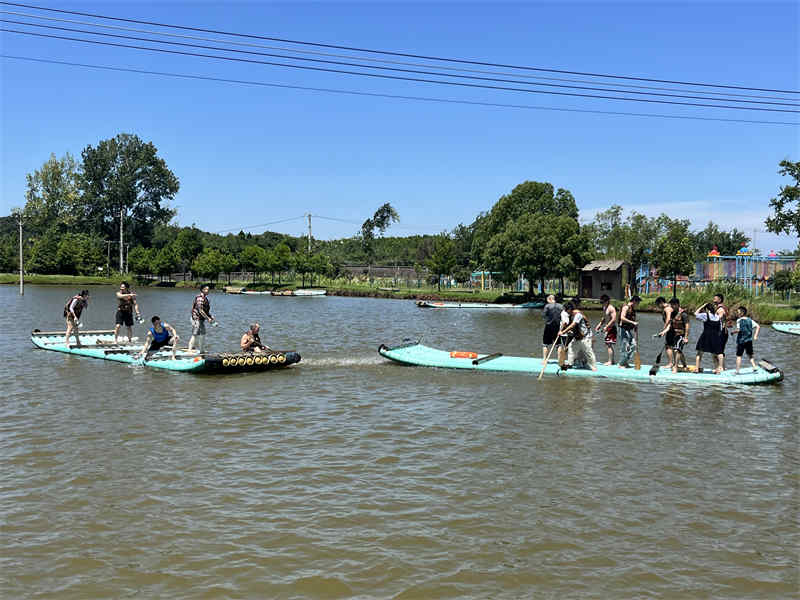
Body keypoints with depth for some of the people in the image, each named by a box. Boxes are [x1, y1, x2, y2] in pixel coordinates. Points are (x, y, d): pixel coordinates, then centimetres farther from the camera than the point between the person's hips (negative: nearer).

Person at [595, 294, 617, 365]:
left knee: (609, 345, -10)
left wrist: (606, 326, -24)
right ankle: (611, 360, 21)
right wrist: (599, 325, 16)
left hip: (611, 328, -10)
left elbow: (614, 319, -22)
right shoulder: (604, 307, 15)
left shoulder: (611, 308, -16)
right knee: (608, 345, 13)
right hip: (607, 328, 10)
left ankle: (610, 361, -7)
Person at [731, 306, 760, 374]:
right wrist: (755, 335, 6)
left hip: (741, 341, -5)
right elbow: (758, 327, 4)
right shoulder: (750, 320, 8)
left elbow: (738, 330, -20)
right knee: (750, 355, 19)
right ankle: (755, 367, 9)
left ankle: (737, 371, 0)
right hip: (749, 340, 5)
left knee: (739, 356, 0)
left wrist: (733, 332, -3)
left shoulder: (739, 320, -9)